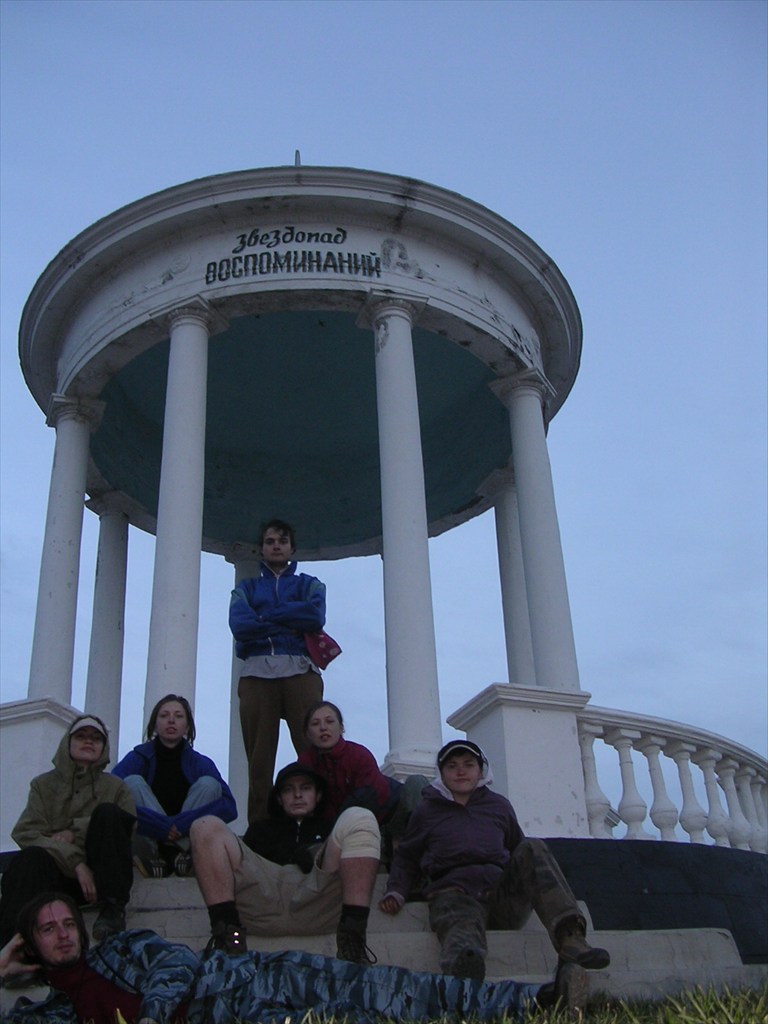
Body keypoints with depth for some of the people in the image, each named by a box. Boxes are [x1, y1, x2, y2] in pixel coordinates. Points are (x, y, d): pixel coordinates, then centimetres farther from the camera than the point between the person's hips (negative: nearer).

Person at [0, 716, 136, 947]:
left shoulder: (115, 786, 14)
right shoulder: (43, 785, 14)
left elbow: (130, 828, -2)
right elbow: (26, 832, -3)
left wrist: (76, 833, -12)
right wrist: (76, 862, -18)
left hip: (100, 875, 1)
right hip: (59, 873, 0)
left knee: (107, 812, -22)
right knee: (31, 857, -33)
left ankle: (112, 908, -27)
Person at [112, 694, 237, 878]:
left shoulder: (200, 763, -2)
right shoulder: (138, 758, -5)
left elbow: (229, 807, -17)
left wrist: (182, 824, -29)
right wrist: (161, 826, -32)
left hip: (187, 840, 1)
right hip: (147, 843, -1)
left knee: (208, 783, -18)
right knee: (132, 782, -21)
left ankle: (183, 854, -17)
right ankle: (153, 857, -23)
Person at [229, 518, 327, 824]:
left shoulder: (309, 584, 23)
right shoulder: (246, 588, 25)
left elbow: (316, 616, 0)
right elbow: (239, 625, 3)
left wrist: (265, 616, 2)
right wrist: (290, 623, 1)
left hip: (300, 671, -1)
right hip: (257, 672, 1)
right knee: (259, 756, -7)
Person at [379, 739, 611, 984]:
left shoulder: (499, 805, 24)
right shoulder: (427, 810, 19)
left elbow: (517, 848, 32)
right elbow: (406, 858, 22)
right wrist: (396, 891, 3)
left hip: (501, 892, 3)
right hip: (455, 895, -3)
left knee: (532, 848, -23)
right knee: (462, 930, -40)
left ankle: (569, 938, -41)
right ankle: (464, 963, -80)